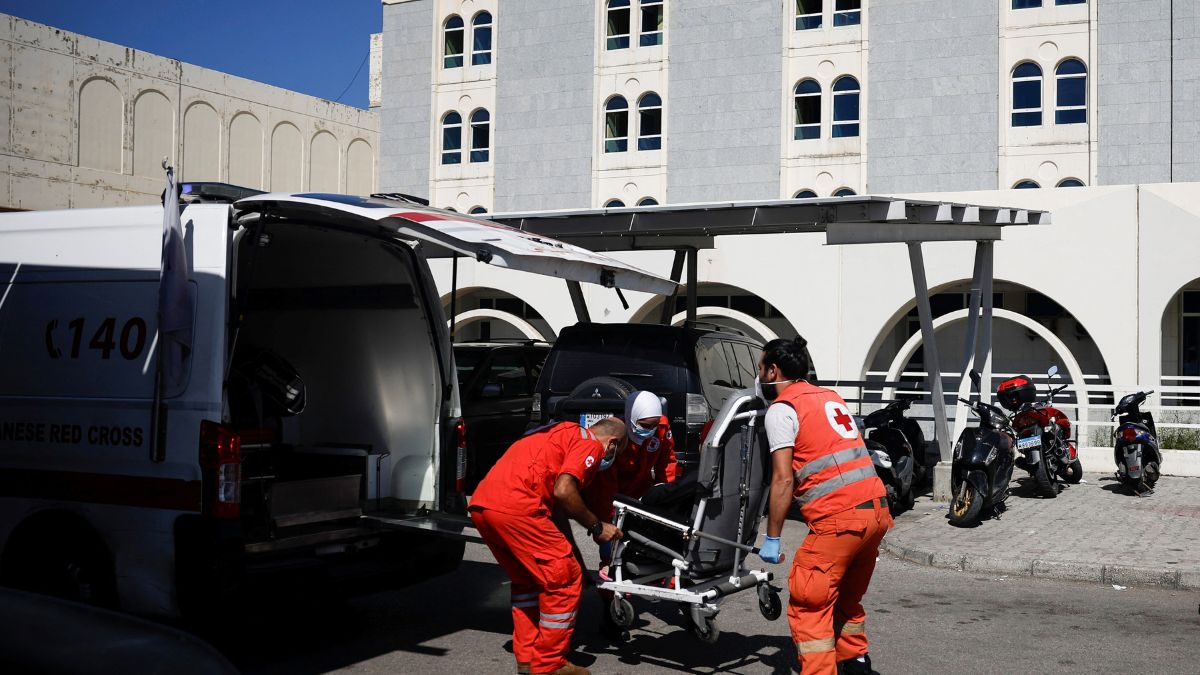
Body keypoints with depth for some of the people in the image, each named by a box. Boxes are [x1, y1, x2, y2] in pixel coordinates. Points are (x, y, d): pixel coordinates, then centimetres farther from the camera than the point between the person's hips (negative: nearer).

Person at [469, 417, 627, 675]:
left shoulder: (564, 435, 32)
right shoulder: (590, 445, 5)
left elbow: (557, 506, 32)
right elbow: (564, 492, -13)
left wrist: (574, 561, 35)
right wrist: (597, 526, 2)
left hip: (480, 505, 9)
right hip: (515, 506, -9)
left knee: (526, 579, 26)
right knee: (564, 581, 4)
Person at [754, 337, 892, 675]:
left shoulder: (781, 409, -3)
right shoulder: (830, 397, 21)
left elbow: (783, 480, -9)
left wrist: (772, 539, -6)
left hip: (838, 519, -8)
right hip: (877, 508, 8)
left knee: (809, 607, -2)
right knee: (847, 598, 23)